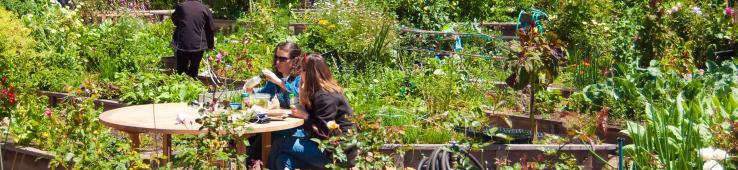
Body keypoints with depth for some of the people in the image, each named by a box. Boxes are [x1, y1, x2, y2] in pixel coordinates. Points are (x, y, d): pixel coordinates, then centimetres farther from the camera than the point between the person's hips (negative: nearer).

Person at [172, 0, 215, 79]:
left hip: (181, 43, 1)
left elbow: (174, 20, 19)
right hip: (198, 45, -1)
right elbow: (211, 29, 7)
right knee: (194, 70, 7)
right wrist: (210, 45, 20)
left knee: (181, 70, 12)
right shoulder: (205, 9, 0)